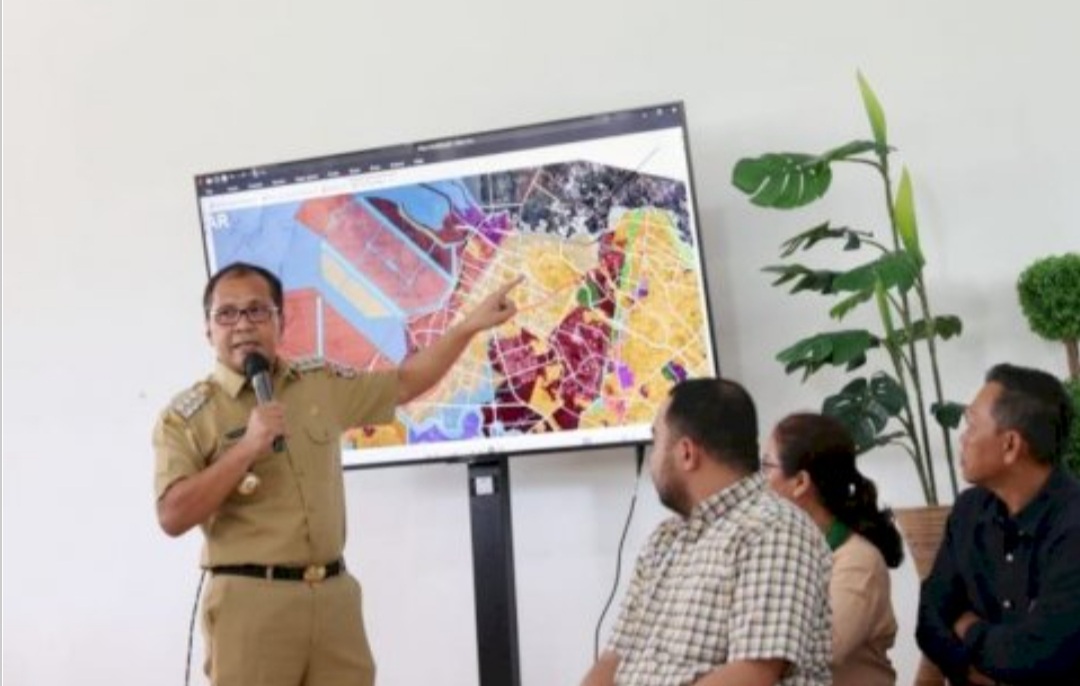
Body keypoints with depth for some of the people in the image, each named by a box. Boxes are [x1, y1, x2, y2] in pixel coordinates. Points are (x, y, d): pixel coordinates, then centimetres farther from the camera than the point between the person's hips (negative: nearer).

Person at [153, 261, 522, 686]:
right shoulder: (186, 416, -3)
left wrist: (470, 325, 16)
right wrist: (247, 448, -18)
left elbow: (403, 384, 21)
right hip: (252, 601, -4)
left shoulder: (321, 383, 11)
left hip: (335, 592, 5)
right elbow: (173, 517, -11)